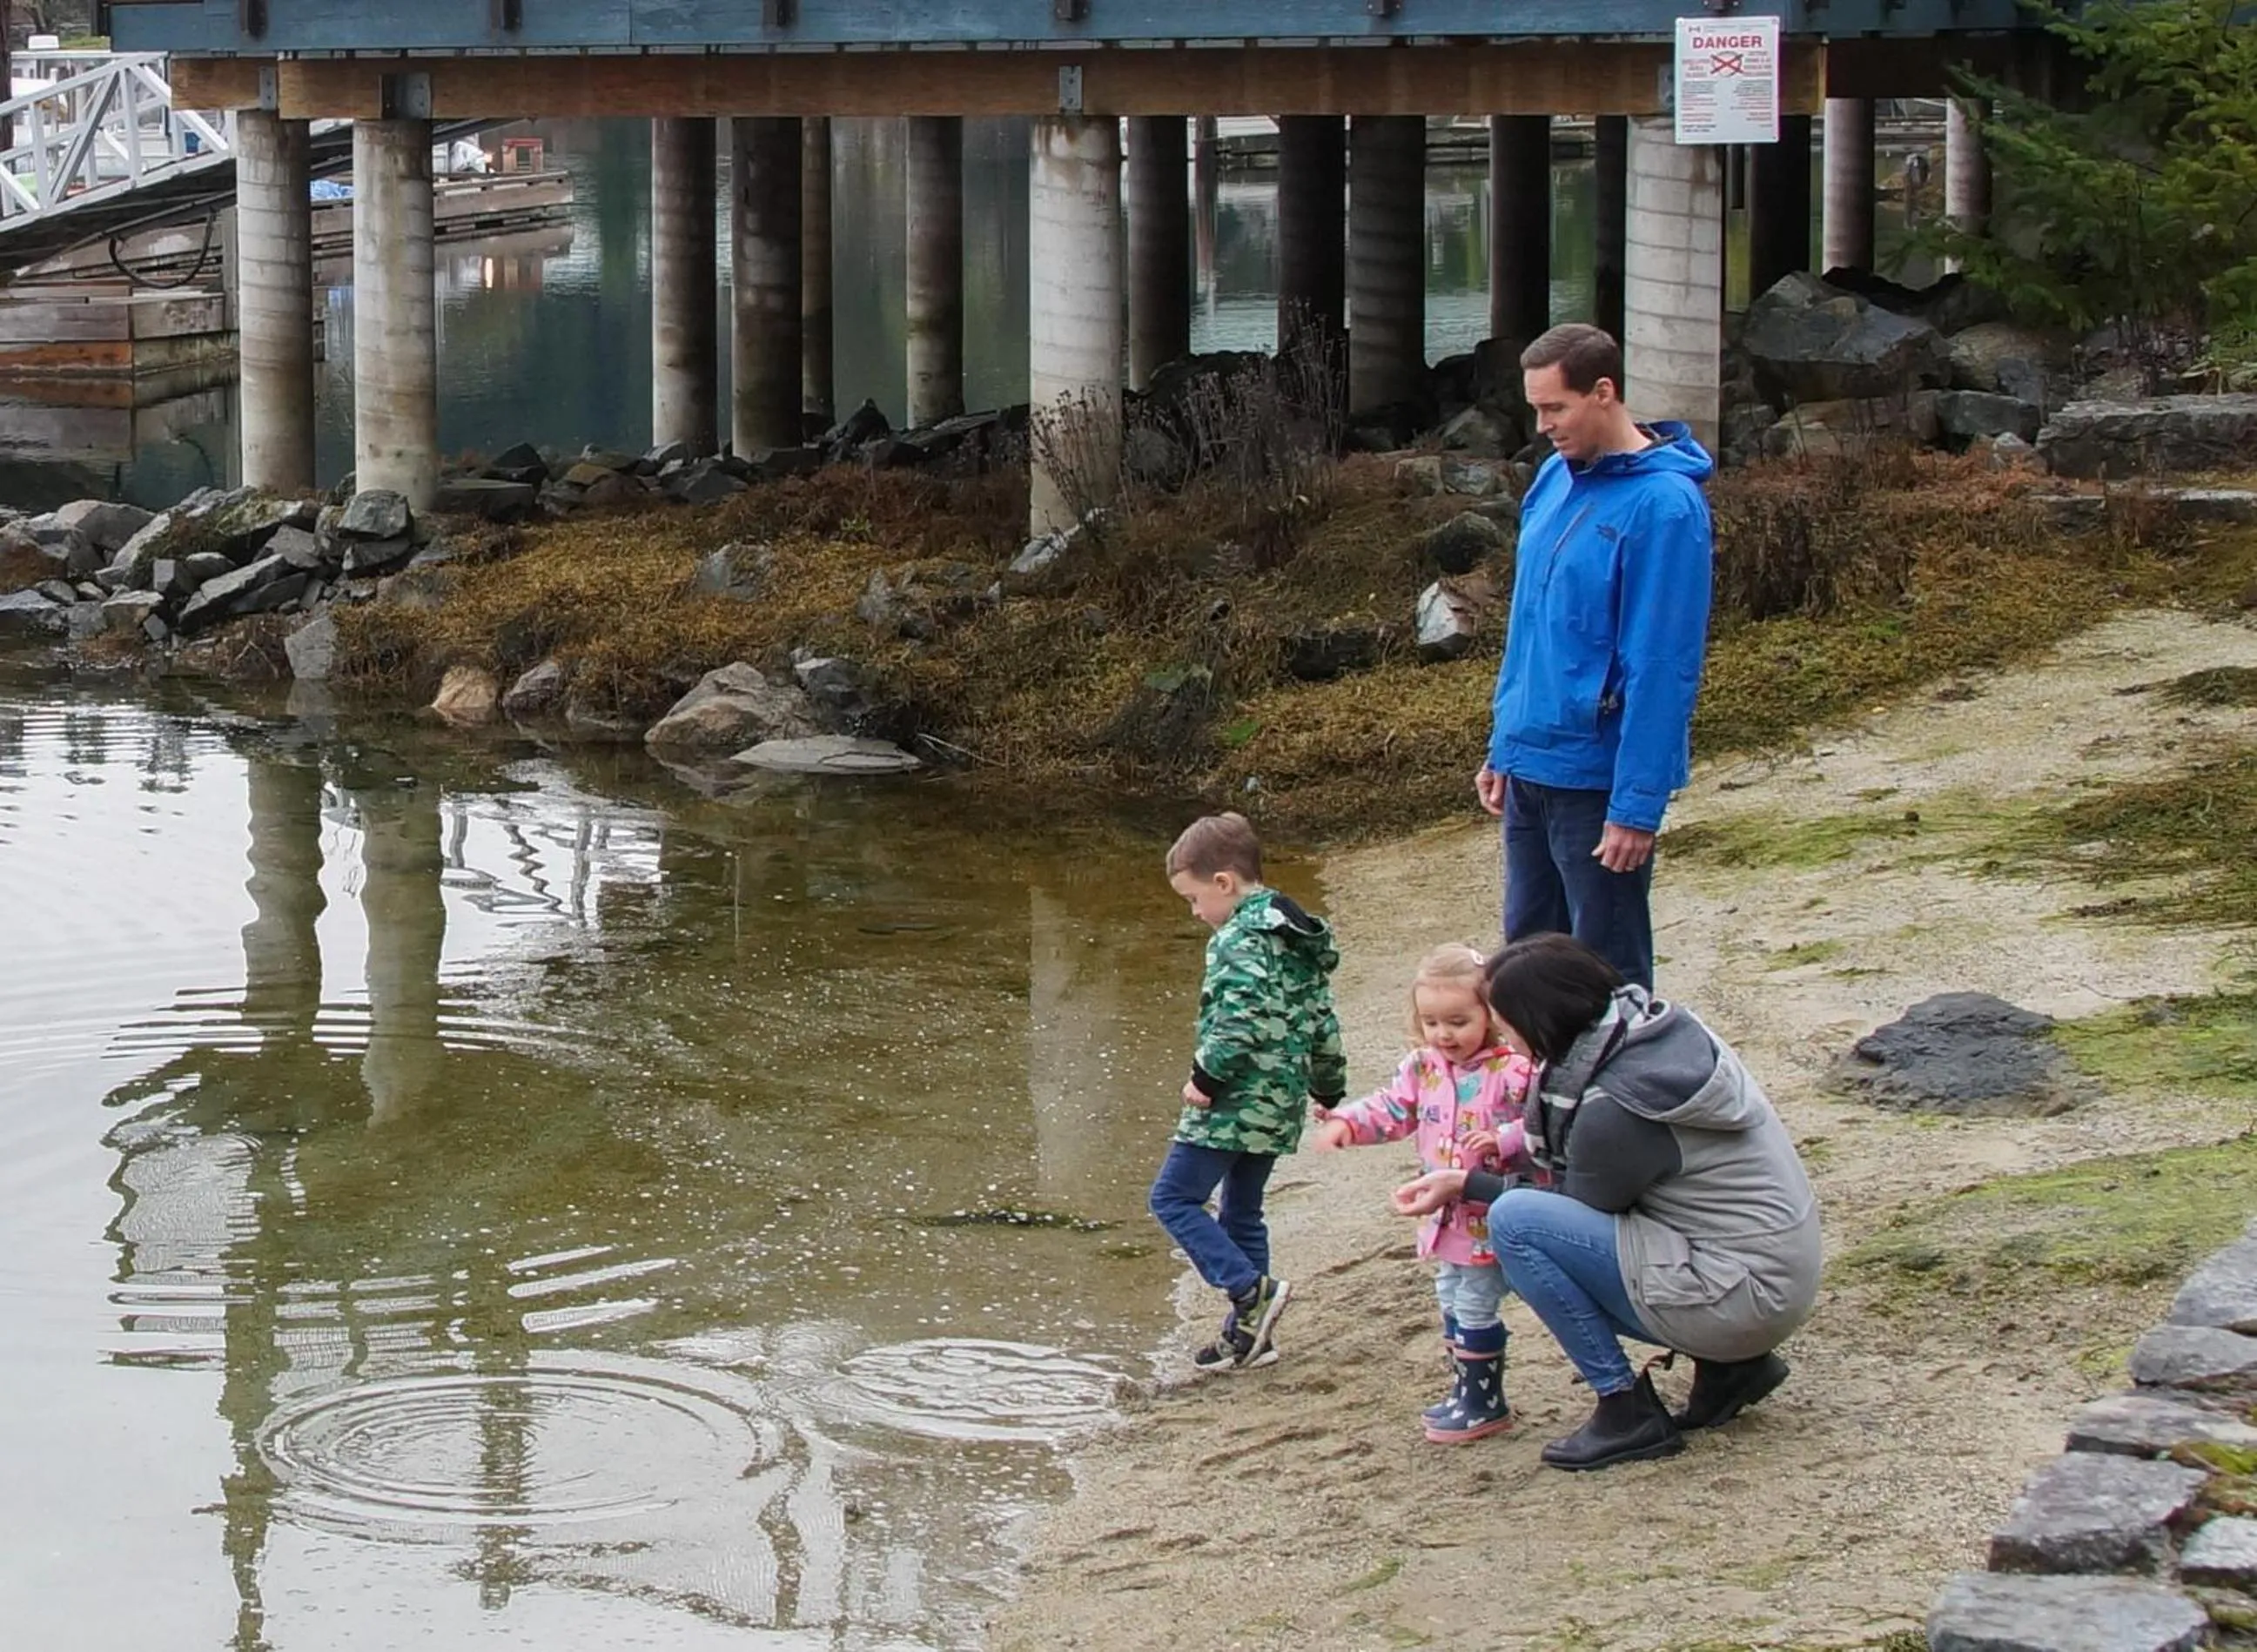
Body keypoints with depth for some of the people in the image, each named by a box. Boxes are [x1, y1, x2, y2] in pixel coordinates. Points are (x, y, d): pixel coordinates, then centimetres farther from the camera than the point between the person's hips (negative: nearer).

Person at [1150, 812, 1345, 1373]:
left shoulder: (1240, 941, -16)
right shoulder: (1298, 937, 13)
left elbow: (1239, 1023, -27)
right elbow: (1323, 1021, 18)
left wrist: (1206, 1078, -17)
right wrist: (1329, 1090, 25)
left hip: (1233, 1104, -10)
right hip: (1280, 1106, 10)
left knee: (1174, 1197, -3)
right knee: (1241, 1211, 16)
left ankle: (1251, 1289, -12)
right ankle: (1250, 1330, 18)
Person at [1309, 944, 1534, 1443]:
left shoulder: (1512, 1073, -18)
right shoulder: (1422, 1068, 2)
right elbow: (1392, 1111, 8)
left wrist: (1501, 1141, -33)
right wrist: (1345, 1124, -7)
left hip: (1491, 1217, -8)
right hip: (1447, 1215, 8)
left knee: (1476, 1306, -2)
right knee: (1452, 1303, 18)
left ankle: (1485, 1403, 11)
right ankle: (1466, 1390, 32)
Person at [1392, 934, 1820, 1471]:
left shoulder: (1614, 1110, -23)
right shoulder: (1667, 1027, 1)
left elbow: (1580, 1207, -4)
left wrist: (1466, 1184, 1)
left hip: (1741, 1299, -9)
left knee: (1514, 1222, -15)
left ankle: (1628, 1410, -6)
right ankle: (1728, 1365, 15)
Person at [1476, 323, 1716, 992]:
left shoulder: (1663, 504, -18)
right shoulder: (1556, 478, 6)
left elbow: (1662, 667, -19)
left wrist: (1637, 805, -21)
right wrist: (1503, 747, 16)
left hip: (1598, 778, -8)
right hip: (1528, 768, 8)